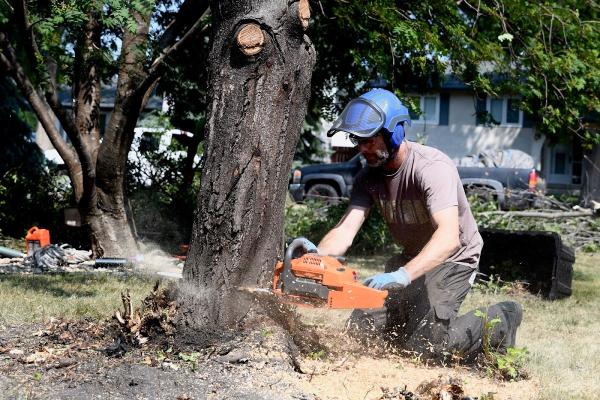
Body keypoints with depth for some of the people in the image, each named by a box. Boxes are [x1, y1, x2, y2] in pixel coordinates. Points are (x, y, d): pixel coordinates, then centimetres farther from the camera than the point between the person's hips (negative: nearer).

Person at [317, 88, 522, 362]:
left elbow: (449, 236, -44)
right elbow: (345, 230, -20)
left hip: (454, 258, -7)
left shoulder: (432, 167, -31)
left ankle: (501, 320, 4)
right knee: (361, 329, 1)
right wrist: (316, 255, -42)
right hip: (413, 259, 7)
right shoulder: (368, 177, -9)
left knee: (422, 344, -19)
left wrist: (404, 275, -57)